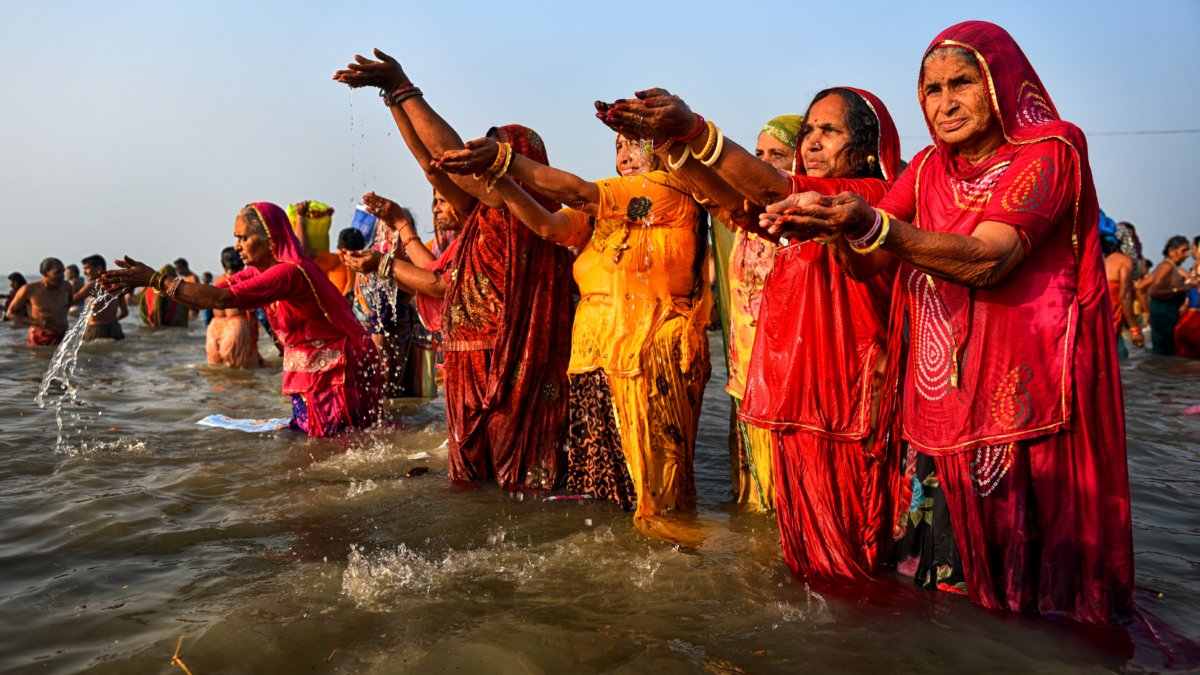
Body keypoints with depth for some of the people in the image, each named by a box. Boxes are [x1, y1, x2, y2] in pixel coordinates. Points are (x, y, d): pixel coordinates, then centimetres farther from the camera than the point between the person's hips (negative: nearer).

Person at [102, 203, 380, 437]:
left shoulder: (290, 272, -25)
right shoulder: (259, 271, 8)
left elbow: (221, 299, -31)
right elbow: (212, 292, 3)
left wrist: (157, 279, -28)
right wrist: (147, 281, -6)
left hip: (336, 374, -10)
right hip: (308, 377, 10)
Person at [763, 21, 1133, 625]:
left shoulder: (1050, 152, -7)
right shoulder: (930, 166, 12)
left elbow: (984, 261, -23)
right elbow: (869, 263, 2)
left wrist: (872, 224, -34)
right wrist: (831, 223, -20)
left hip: (1026, 388, -5)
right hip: (947, 386, 5)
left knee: (1033, 543, 2)